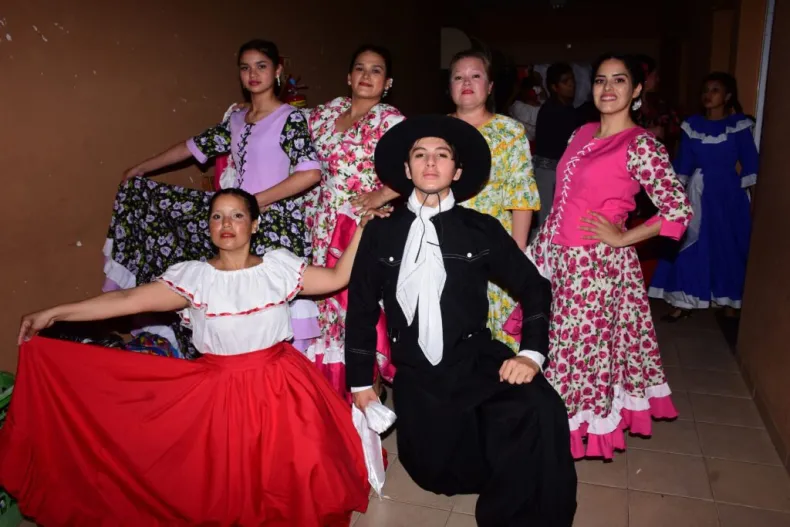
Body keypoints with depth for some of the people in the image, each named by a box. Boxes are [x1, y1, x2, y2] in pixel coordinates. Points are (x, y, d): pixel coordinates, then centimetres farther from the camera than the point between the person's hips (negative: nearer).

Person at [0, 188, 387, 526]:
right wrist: (54, 313, -15)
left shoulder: (278, 267, -1)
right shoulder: (193, 276, -5)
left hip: (279, 385, 1)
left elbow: (337, 278, 0)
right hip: (219, 390, 0)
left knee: (295, 470, 4)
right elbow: (128, 300, -10)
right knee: (224, 479, 7)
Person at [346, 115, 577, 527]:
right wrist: (361, 381, 9)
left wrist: (532, 353, -10)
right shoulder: (380, 233, 1)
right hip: (416, 376, 2)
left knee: (540, 412, -28)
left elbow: (533, 288, 4)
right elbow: (361, 308, 8)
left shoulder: (482, 229, -1)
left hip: (478, 362, -1)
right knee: (439, 474, 6)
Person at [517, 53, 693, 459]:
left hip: (595, 266, -7)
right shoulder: (582, 134, 10)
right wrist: (542, 245, 13)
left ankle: (578, 426, 28)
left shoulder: (640, 144, -12)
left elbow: (680, 210, -15)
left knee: (584, 348, 6)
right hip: (556, 258, 7)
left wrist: (623, 238, -10)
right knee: (552, 344, 15)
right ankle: (553, 422, 34)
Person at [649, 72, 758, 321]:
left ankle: (730, 301, 22)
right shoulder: (692, 124, 3)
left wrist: (742, 190, -7)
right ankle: (684, 302, 11)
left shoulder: (739, 125, -4)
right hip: (697, 192, 2)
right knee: (690, 246, 2)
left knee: (728, 246, 7)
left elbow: (750, 163, -2)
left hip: (728, 193, -2)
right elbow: (683, 162, 4)